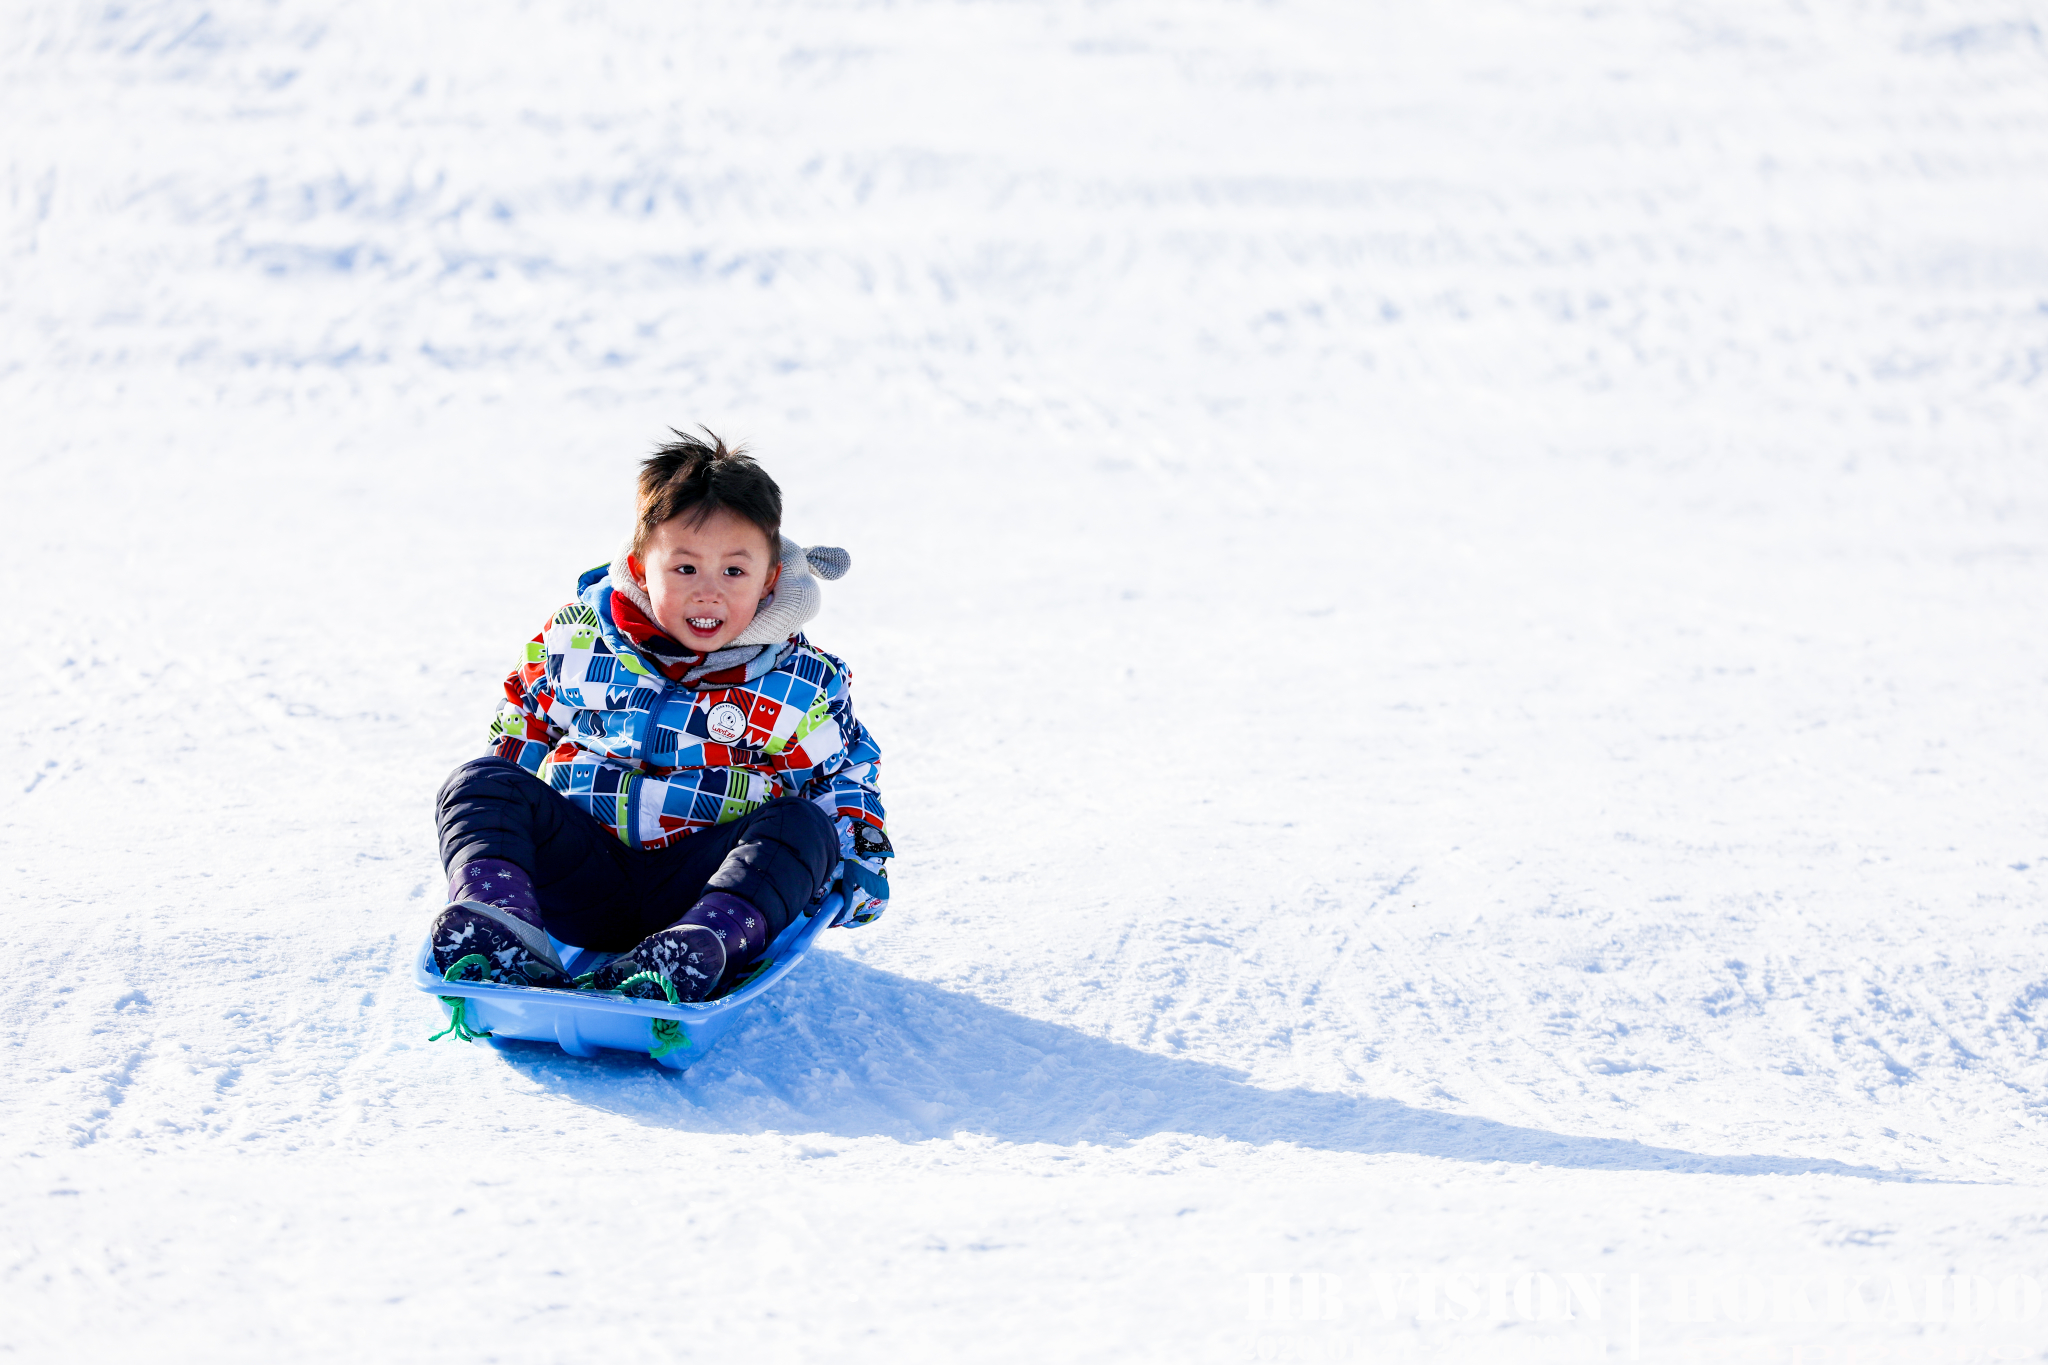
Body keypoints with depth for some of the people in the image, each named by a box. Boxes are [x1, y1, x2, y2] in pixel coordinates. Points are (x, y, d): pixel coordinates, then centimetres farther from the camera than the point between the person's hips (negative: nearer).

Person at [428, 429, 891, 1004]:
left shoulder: (802, 683, 1)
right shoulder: (577, 640, 4)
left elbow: (846, 770, 15)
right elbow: (523, 724, 20)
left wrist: (859, 854, 1)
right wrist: (495, 815, 13)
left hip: (699, 881, -1)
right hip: (580, 870, 1)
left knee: (802, 827, -27)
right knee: (479, 782, -19)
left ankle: (700, 947, -52)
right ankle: (495, 916, -47)